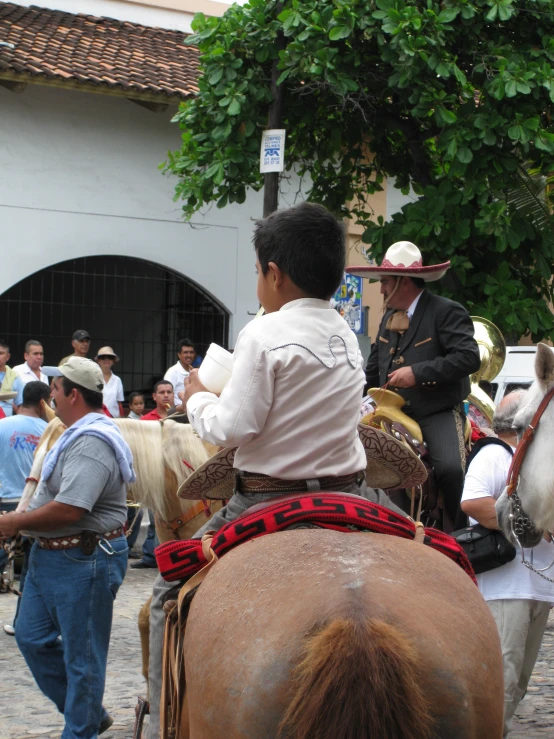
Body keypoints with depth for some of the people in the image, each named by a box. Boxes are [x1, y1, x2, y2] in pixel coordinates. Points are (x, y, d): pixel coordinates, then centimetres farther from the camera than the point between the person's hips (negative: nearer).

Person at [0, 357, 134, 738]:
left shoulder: (92, 442, -21)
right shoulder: (79, 434, 14)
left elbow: (68, 510, -29)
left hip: (84, 562, -11)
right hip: (50, 556, 11)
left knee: (81, 654, 1)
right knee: (32, 638, 15)